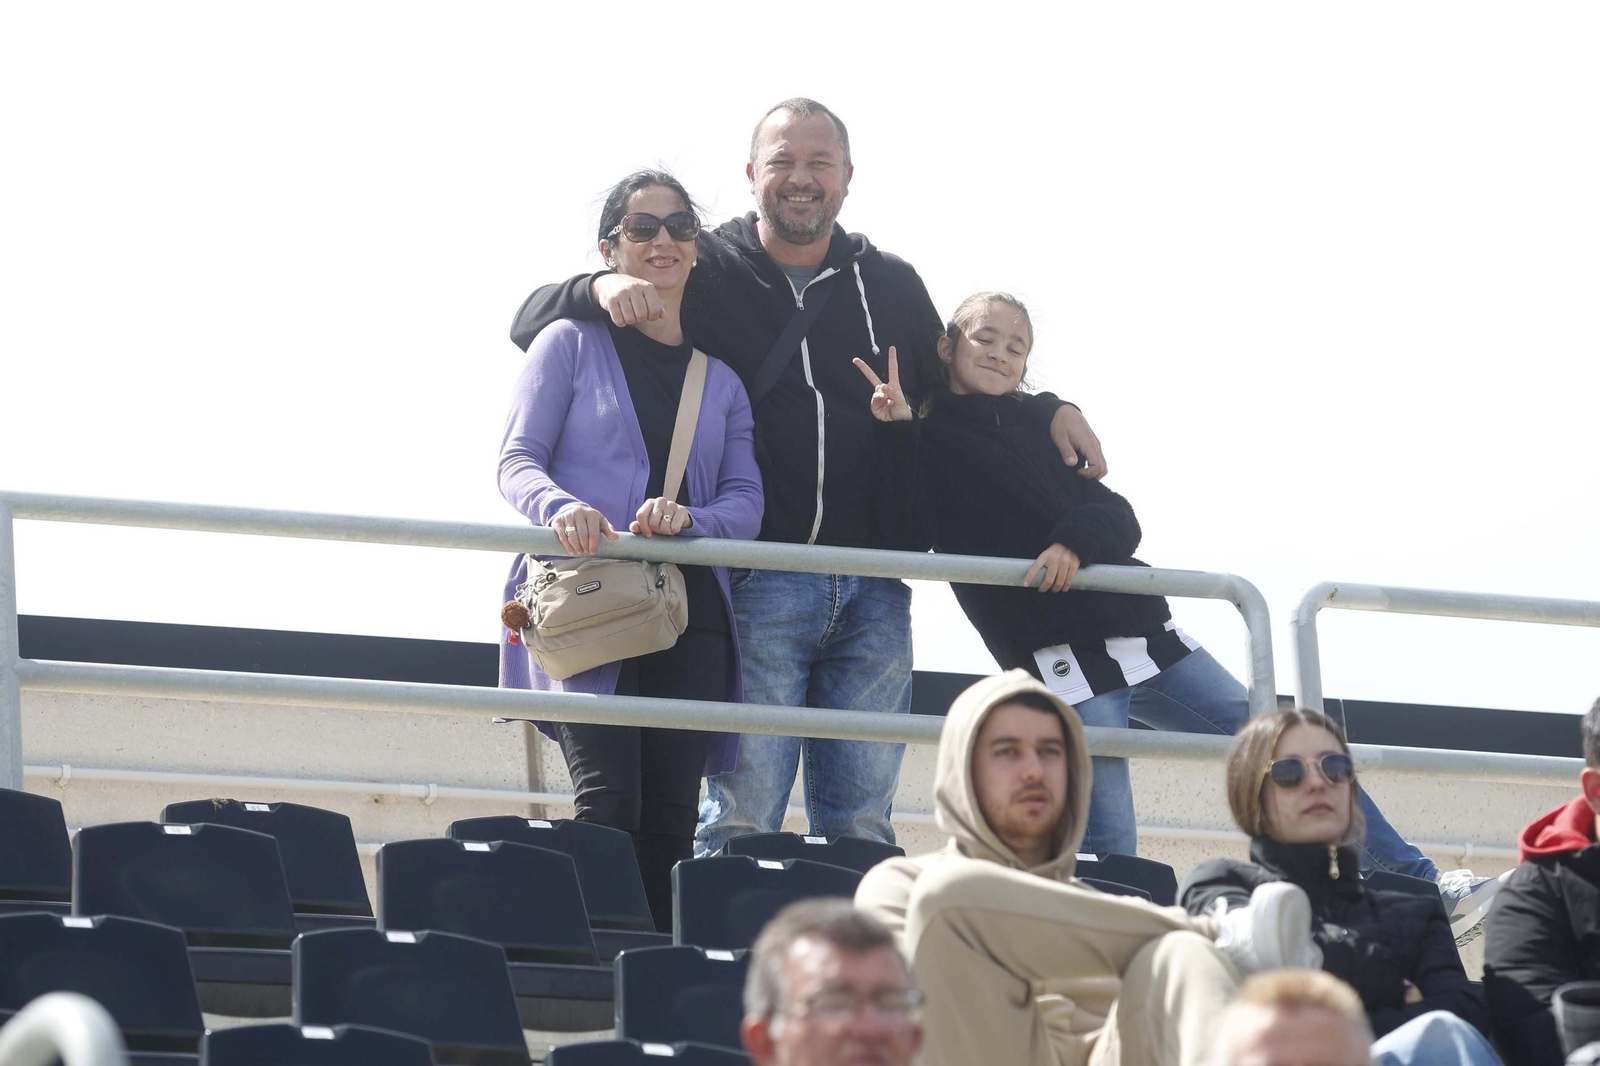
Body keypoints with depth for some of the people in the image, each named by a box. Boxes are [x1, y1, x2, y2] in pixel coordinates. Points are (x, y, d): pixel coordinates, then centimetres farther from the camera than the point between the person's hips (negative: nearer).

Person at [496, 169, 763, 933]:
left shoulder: (720, 382, 21)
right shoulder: (572, 344, 10)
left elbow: (745, 499, 10)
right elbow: (518, 460, 0)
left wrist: (689, 518, -13)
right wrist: (561, 508, -22)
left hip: (690, 611, 4)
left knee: (670, 816, -5)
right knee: (610, 804, -18)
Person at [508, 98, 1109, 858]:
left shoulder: (892, 288, 17)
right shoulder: (701, 276, 6)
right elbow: (533, 325, 5)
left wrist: (1051, 411, 12)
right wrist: (601, 290, -17)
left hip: (874, 592, 4)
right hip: (758, 585, -4)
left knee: (861, 828, 4)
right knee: (740, 821, -9)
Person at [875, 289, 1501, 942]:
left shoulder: (1037, 421, 17)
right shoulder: (923, 441, 4)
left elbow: (1118, 519, 6)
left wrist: (1076, 540, -15)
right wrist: (891, 421, -24)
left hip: (1140, 631, 6)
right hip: (1060, 657, -5)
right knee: (1107, 853, -14)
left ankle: (1420, 887, 8)